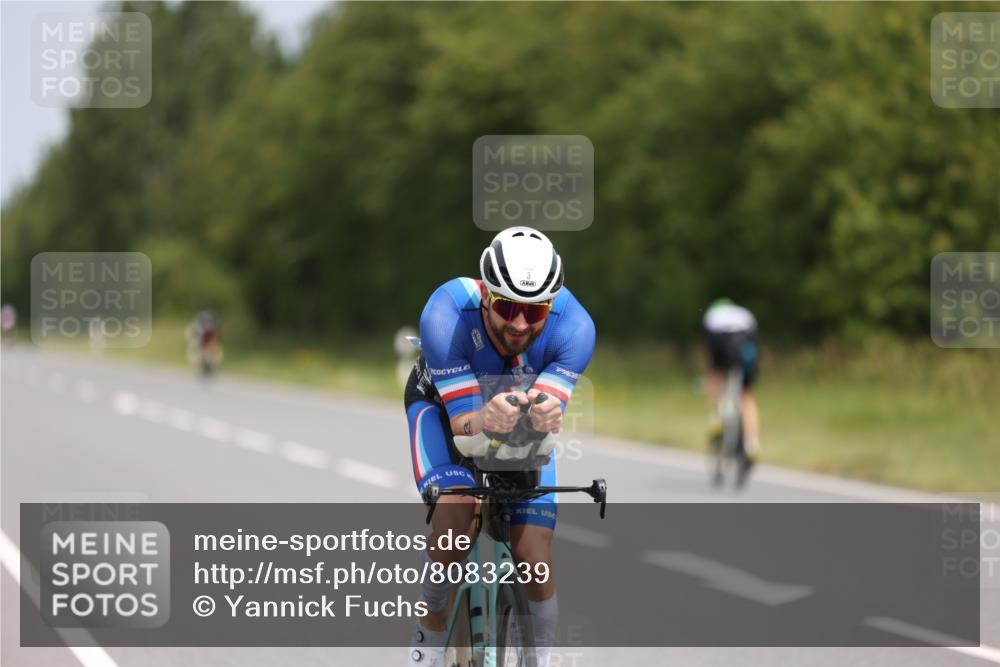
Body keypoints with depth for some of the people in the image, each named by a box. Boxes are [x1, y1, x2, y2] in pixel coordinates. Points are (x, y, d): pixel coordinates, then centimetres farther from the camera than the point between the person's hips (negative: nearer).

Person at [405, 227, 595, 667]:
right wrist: (484, 421, -59)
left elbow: (548, 408, -38)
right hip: (444, 405, -2)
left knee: (534, 556, -12)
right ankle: (431, 631, -7)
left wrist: (543, 415, -62)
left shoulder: (574, 327, -33)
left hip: (521, 418, 2)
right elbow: (462, 423, -35)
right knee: (454, 515, -30)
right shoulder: (445, 316, -38)